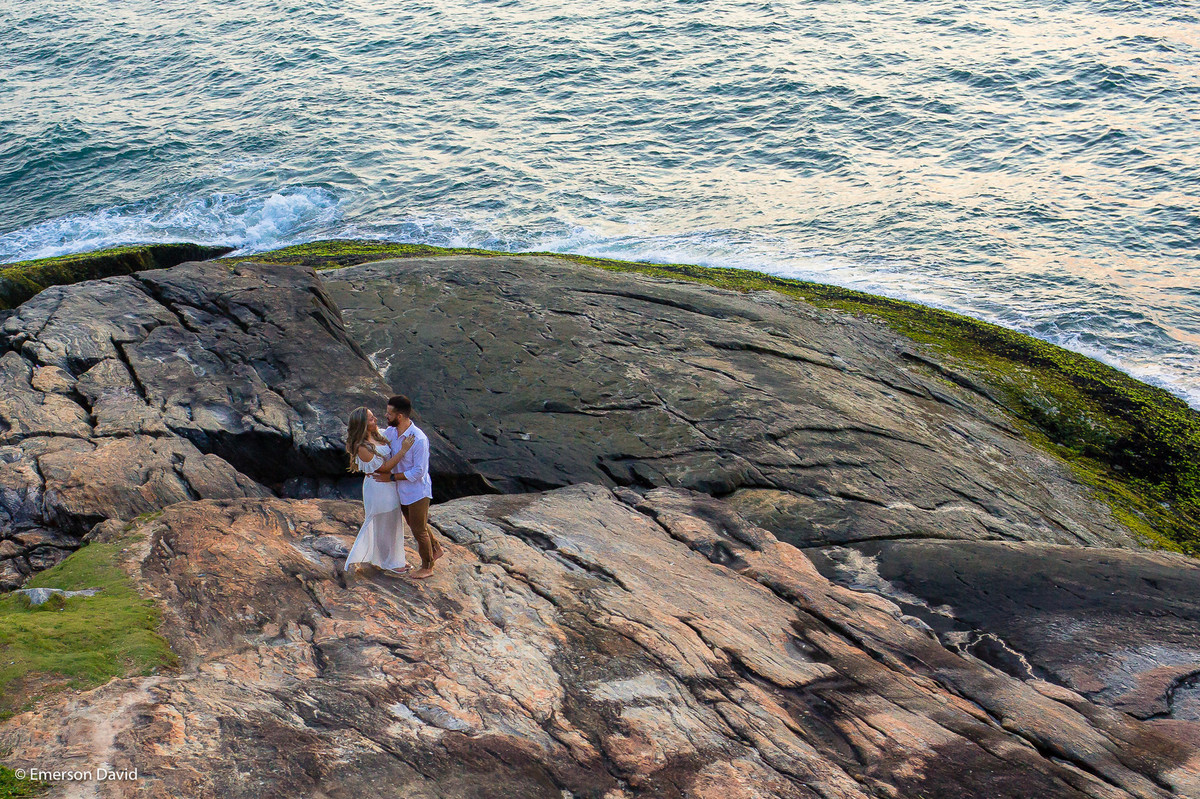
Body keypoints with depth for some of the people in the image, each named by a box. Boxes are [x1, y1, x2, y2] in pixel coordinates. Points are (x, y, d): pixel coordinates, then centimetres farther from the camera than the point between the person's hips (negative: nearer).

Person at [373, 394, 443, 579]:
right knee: (415, 524, 23)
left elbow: (418, 472, -26)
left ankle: (427, 567, 25)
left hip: (417, 492, -8)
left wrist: (391, 477, -24)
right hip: (402, 491, 8)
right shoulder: (390, 432, -6)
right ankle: (436, 548, 45)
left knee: (419, 530, 7)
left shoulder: (419, 439, -29)